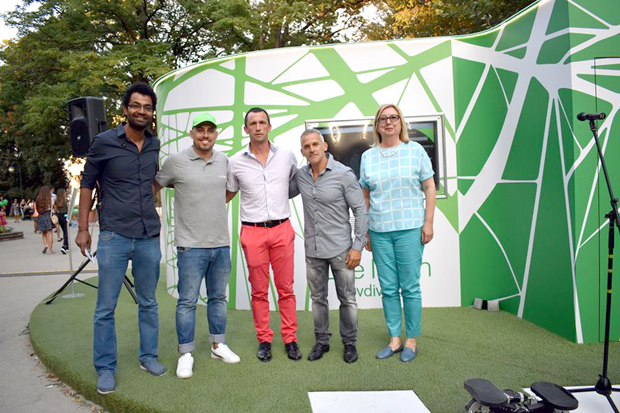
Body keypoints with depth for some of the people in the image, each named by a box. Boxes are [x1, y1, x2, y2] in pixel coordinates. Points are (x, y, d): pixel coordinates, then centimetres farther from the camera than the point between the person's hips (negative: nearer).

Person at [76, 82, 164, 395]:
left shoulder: (156, 145, 6)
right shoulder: (104, 142, -5)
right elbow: (87, 183, 2)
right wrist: (83, 227, 0)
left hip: (149, 237, 4)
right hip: (114, 237, -3)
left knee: (148, 303, 14)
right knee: (106, 307, 5)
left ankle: (148, 356, 30)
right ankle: (105, 368, 22)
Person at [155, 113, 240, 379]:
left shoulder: (224, 161, 7)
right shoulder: (176, 161, -5)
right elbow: (154, 186, 7)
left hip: (221, 242, 5)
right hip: (191, 244, -4)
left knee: (218, 298, 15)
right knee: (187, 301, 3)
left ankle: (218, 345, 31)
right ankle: (186, 354, 18)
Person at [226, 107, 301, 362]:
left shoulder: (287, 156, 5)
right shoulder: (235, 162, 3)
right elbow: (227, 194, 15)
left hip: (282, 229, 1)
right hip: (252, 232, 0)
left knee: (286, 288, 8)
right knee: (259, 291, 9)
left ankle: (290, 339, 22)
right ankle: (264, 340, 24)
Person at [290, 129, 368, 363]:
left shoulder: (343, 174, -11)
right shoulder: (300, 176, 3)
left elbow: (360, 211, -8)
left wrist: (358, 246, -12)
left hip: (340, 249, -4)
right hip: (313, 250, 4)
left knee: (347, 299, 7)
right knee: (317, 298, 15)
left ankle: (349, 342, 27)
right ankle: (322, 341, 32)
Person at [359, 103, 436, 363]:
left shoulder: (415, 150, 3)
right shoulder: (367, 157, 9)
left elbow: (429, 188, 3)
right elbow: (365, 197, 11)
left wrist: (428, 223, -4)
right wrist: (364, 231, 9)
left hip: (409, 229, -3)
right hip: (379, 231, 3)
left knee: (410, 287, 3)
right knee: (388, 288, 9)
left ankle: (412, 341, 20)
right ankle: (395, 339, 23)